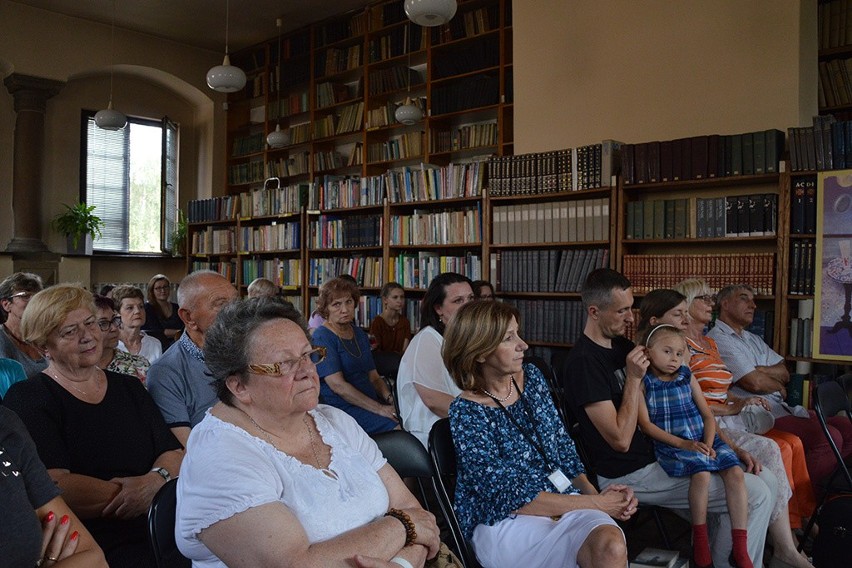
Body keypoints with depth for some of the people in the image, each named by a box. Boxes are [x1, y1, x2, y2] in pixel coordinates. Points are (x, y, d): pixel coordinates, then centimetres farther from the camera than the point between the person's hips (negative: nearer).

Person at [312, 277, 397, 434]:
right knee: (400, 428, -28)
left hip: (372, 402, 8)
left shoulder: (359, 334, 18)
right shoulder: (322, 337, -7)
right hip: (342, 407, -8)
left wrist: (389, 398, -5)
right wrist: (380, 409, -19)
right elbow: (337, 385, -16)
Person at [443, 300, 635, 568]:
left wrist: (592, 491, -3)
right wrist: (596, 503, -13)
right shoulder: (466, 413, -14)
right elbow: (514, 499, -15)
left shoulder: (531, 376, 5)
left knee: (612, 544, -27)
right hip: (505, 523, -6)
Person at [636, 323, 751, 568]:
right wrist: (682, 443, -13)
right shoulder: (642, 383, 0)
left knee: (735, 473, -18)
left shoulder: (687, 377, 13)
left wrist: (708, 444, -6)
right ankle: (700, 539, -11)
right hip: (670, 446, -5)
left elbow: (707, 415, 12)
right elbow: (646, 424, -6)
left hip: (703, 439, 5)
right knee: (702, 473, -31)